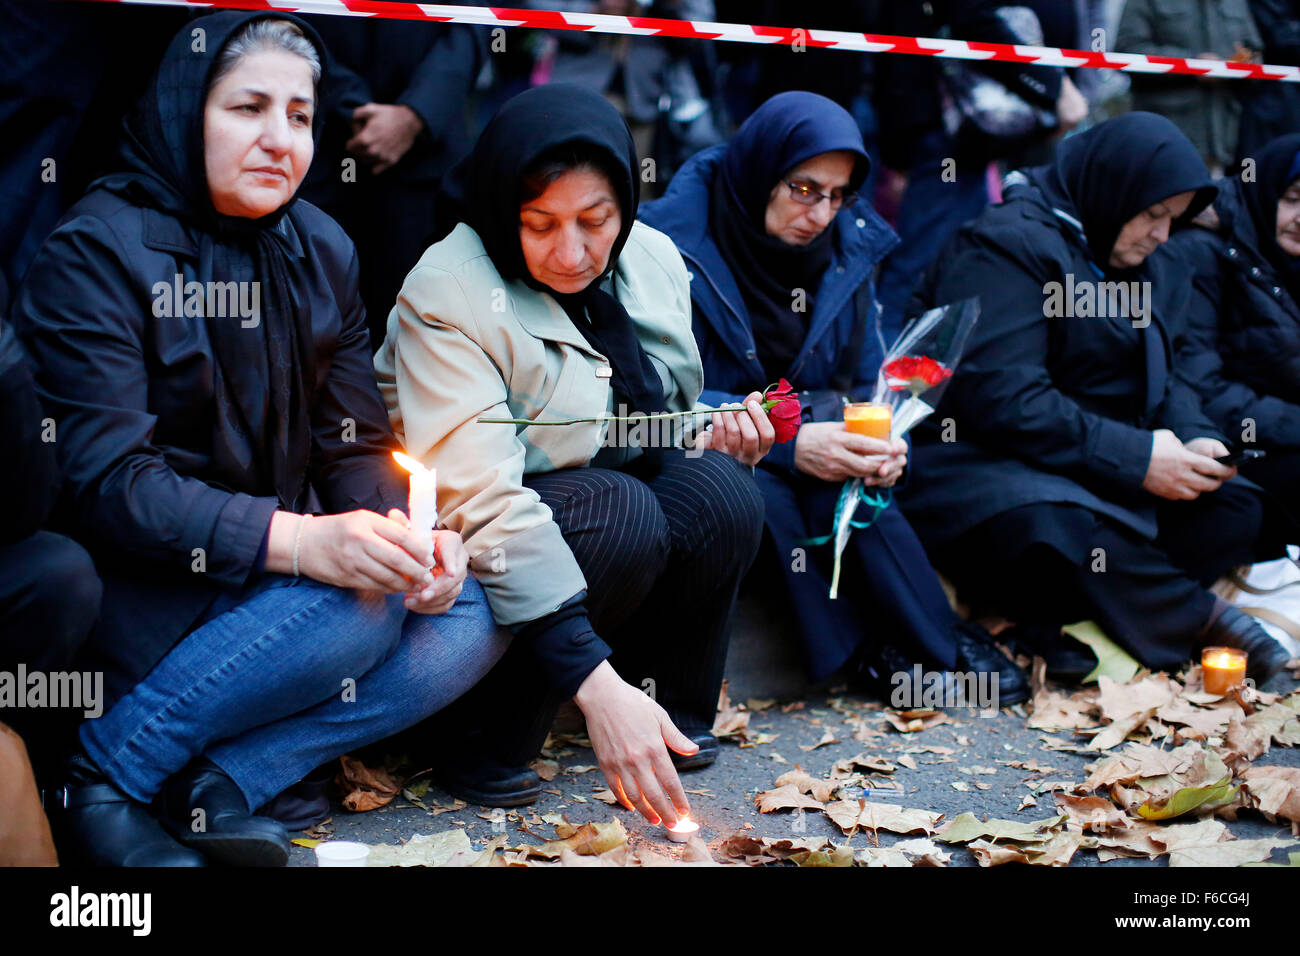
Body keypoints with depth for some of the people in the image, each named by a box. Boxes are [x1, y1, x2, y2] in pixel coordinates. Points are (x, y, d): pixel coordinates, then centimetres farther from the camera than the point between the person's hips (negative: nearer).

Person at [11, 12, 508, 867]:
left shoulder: (321, 252, 8)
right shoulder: (97, 251, -12)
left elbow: (355, 446, 6)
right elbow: (105, 477, -21)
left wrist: (408, 536, -17)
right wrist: (297, 540, -32)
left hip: (278, 571, 7)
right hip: (134, 587, -7)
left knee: (475, 616, -11)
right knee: (361, 603, -28)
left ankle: (224, 781, -19)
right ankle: (96, 783, -17)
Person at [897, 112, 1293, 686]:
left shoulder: (1127, 265, 18)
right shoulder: (1007, 245, -13)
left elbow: (1162, 381, 19)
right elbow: (999, 397, -24)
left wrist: (1195, 440, -5)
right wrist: (1136, 457, -22)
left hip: (1093, 478, 10)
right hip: (975, 460, -10)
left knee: (1236, 510, -4)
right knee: (1057, 527, -39)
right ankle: (1196, 618, -15)